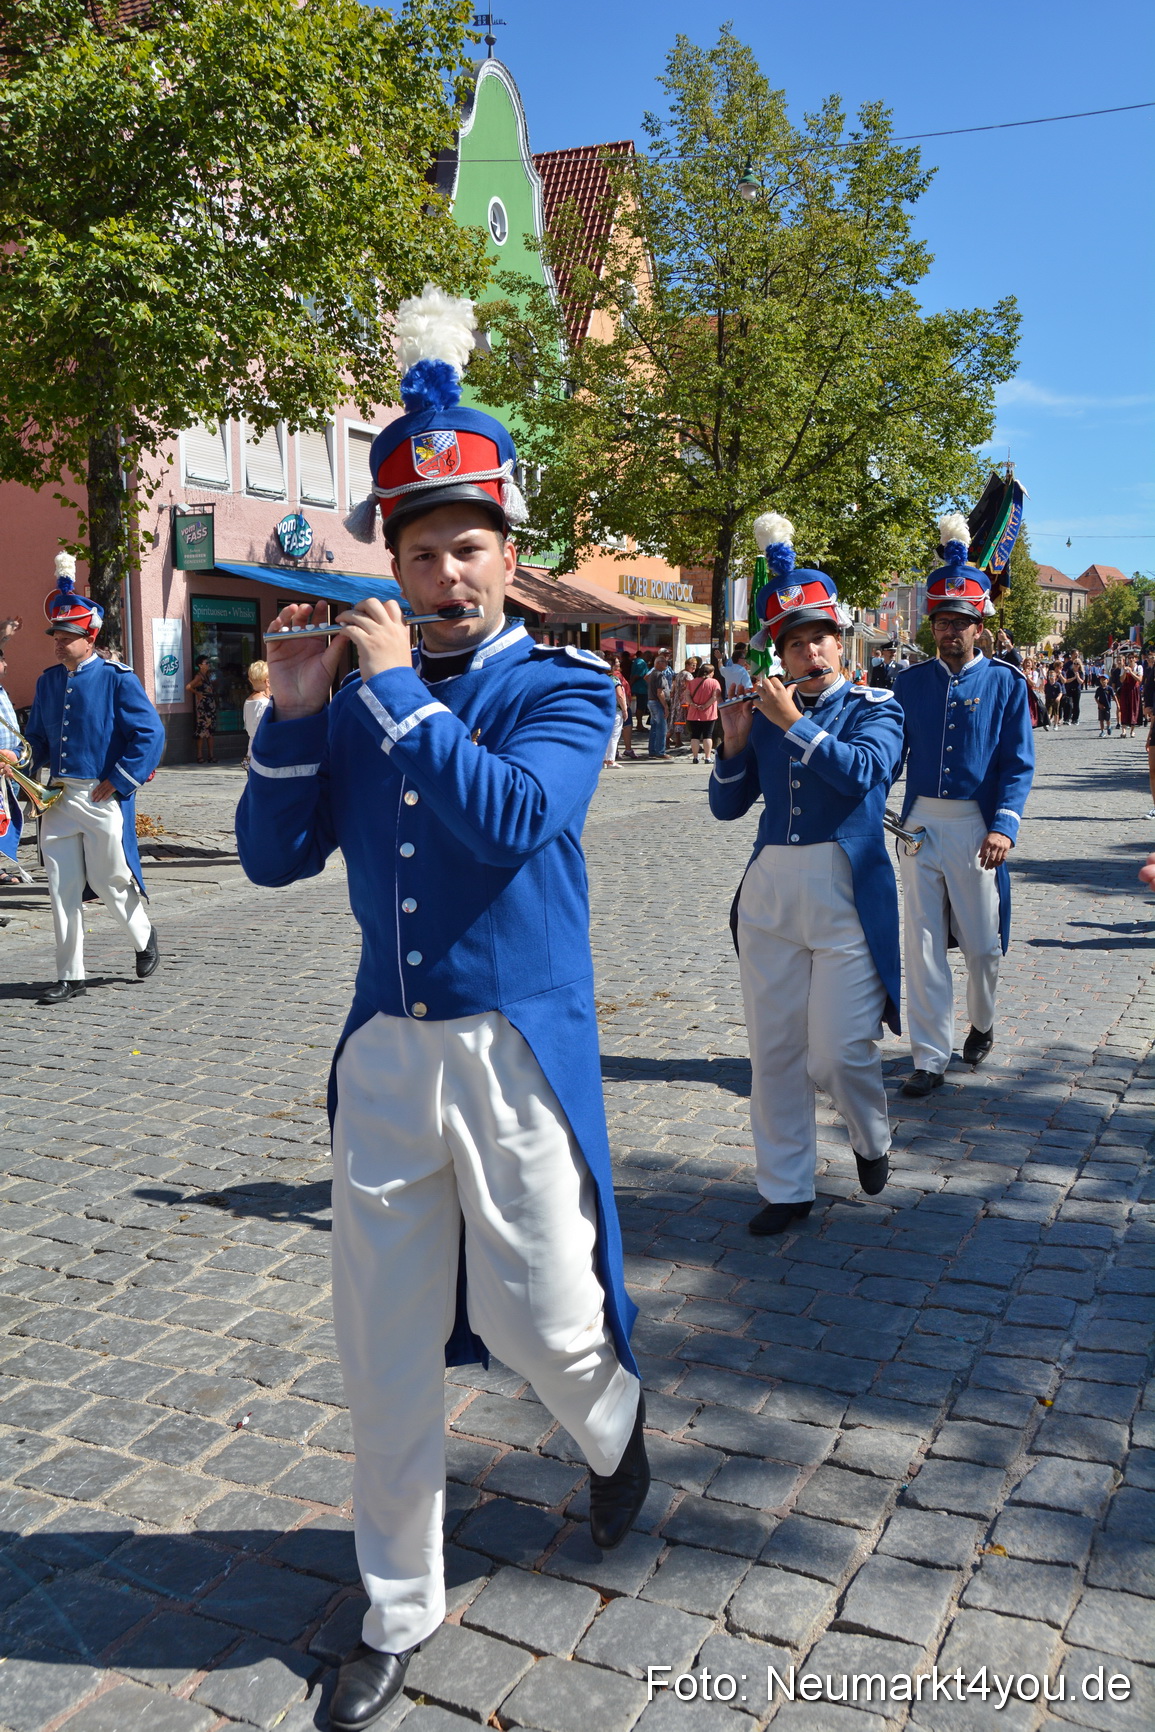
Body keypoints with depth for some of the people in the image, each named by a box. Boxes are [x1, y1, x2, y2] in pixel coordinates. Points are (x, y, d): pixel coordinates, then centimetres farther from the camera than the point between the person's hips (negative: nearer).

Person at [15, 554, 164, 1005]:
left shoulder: (116, 678, -7)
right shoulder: (47, 681, 11)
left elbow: (151, 733, -11)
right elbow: (36, 735, 22)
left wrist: (117, 782, -13)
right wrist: (23, 767, 4)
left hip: (103, 798, -5)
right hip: (57, 797, 5)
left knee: (109, 880, 4)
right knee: (62, 887, 4)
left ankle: (143, 936, 33)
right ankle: (69, 978, 11)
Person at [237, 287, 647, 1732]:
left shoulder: (563, 687, -4)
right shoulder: (360, 695, 8)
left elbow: (515, 818, -24)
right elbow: (272, 857, 4)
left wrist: (398, 691, -20)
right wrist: (294, 713, -8)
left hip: (516, 1047, -3)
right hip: (384, 1050, 4)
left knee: (539, 1319, 6)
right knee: (387, 1350, 11)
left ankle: (614, 1430, 45)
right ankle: (397, 1611, 31)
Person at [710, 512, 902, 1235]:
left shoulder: (874, 707, 2)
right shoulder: (764, 712, 11)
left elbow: (865, 772, -18)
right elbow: (728, 807, 11)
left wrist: (795, 723, -18)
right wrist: (735, 742, -3)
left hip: (847, 891, -4)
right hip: (769, 890, 4)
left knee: (843, 1049, -4)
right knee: (774, 1048, 7)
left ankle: (873, 1138, 31)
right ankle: (787, 1188, 22)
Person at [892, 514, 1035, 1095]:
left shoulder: (1005, 683, 0)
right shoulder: (910, 682, 7)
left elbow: (1019, 763, -4)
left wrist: (1004, 825, -16)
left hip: (976, 827, -1)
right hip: (920, 825, 2)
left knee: (982, 943, 9)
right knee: (923, 944, 0)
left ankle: (982, 1025, 37)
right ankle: (931, 1057, 8)